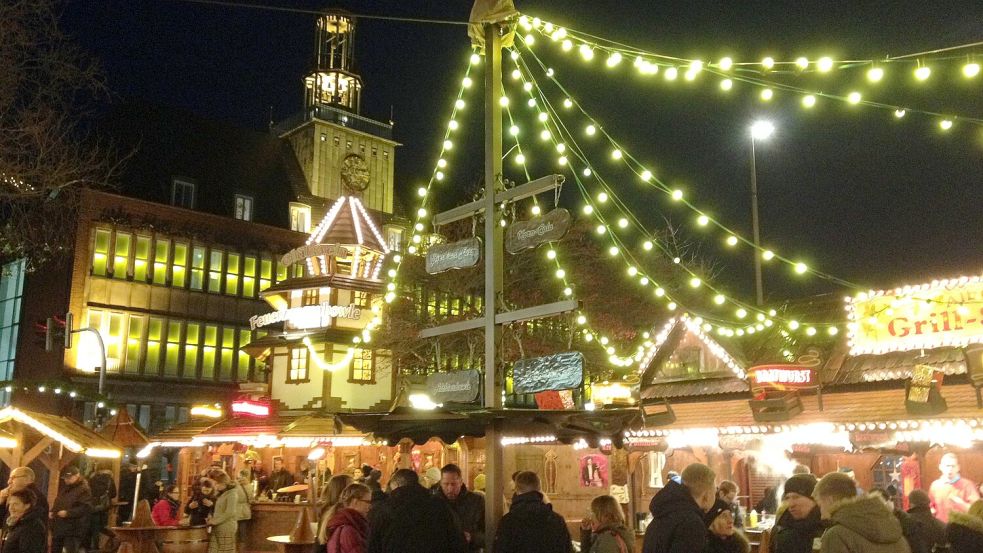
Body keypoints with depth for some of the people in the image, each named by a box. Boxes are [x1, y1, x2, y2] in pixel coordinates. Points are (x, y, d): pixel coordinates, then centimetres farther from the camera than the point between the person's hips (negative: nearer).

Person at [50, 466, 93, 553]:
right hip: (58, 527, 9)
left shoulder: (84, 490, -13)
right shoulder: (64, 488, 16)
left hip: (73, 529, -9)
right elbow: (57, 503, 29)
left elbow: (85, 508, -23)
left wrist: (68, 513, -26)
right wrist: (52, 512, 9)